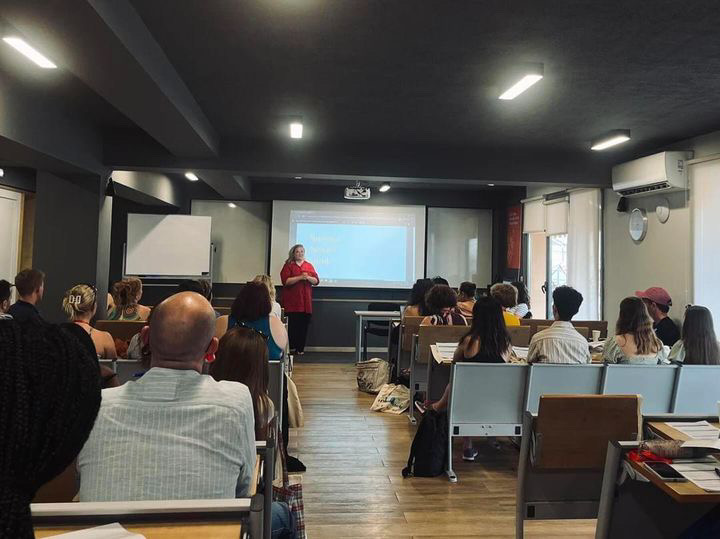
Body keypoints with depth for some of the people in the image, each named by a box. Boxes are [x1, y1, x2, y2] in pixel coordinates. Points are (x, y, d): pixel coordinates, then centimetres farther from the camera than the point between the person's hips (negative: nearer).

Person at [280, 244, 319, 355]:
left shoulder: (309, 266, 15)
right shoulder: (288, 265, 4)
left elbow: (316, 281, 8)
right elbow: (285, 281, -9)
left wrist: (308, 277, -11)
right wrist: (300, 277, -17)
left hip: (306, 302, 3)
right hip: (292, 302, -3)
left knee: (304, 325, 2)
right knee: (292, 325, -6)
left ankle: (300, 349, 11)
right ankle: (291, 347, 5)